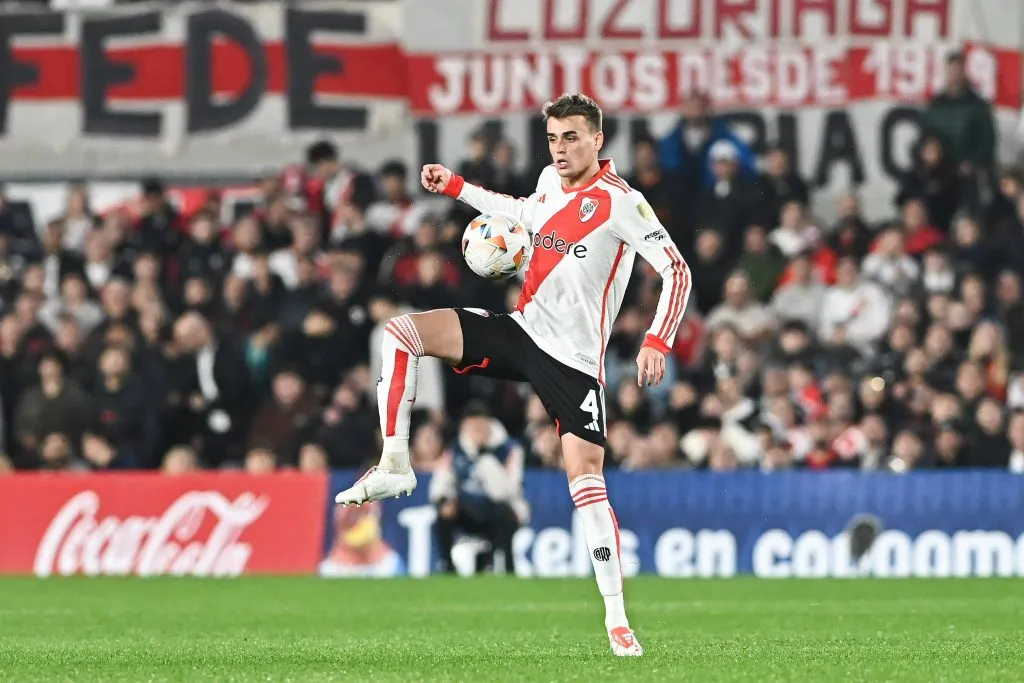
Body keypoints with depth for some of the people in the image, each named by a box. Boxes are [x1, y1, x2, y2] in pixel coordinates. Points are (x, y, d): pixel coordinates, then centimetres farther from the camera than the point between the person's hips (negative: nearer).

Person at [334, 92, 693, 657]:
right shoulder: (550, 181, 8)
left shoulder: (621, 202, -13)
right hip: (520, 329, 6)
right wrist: (456, 187, 28)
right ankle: (395, 465, -7)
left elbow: (675, 270, -15)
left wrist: (657, 341, -25)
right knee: (400, 333, -9)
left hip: (574, 357, -6)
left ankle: (616, 617, -7)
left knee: (585, 477, -13)